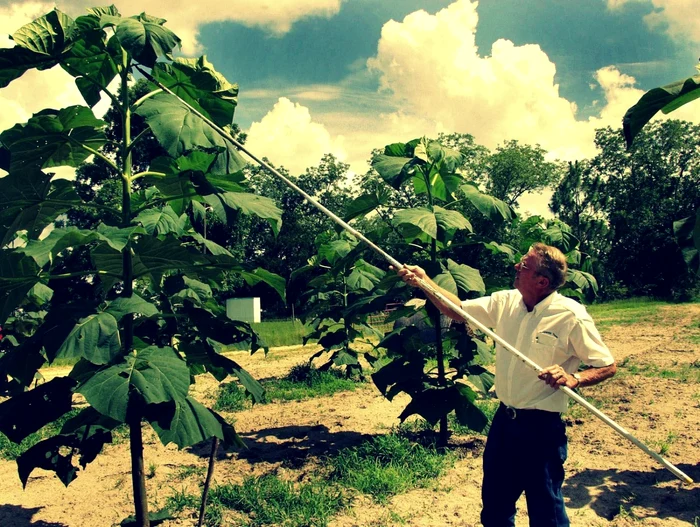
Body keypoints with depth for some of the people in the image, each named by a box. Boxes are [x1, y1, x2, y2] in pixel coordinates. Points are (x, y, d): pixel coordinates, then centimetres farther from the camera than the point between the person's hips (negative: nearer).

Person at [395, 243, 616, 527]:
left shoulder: (571, 316, -16)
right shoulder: (505, 302, 0)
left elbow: (608, 366, -11)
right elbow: (458, 309, 6)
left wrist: (573, 379, -29)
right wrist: (424, 281, -5)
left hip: (542, 428, -6)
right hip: (503, 419, 6)